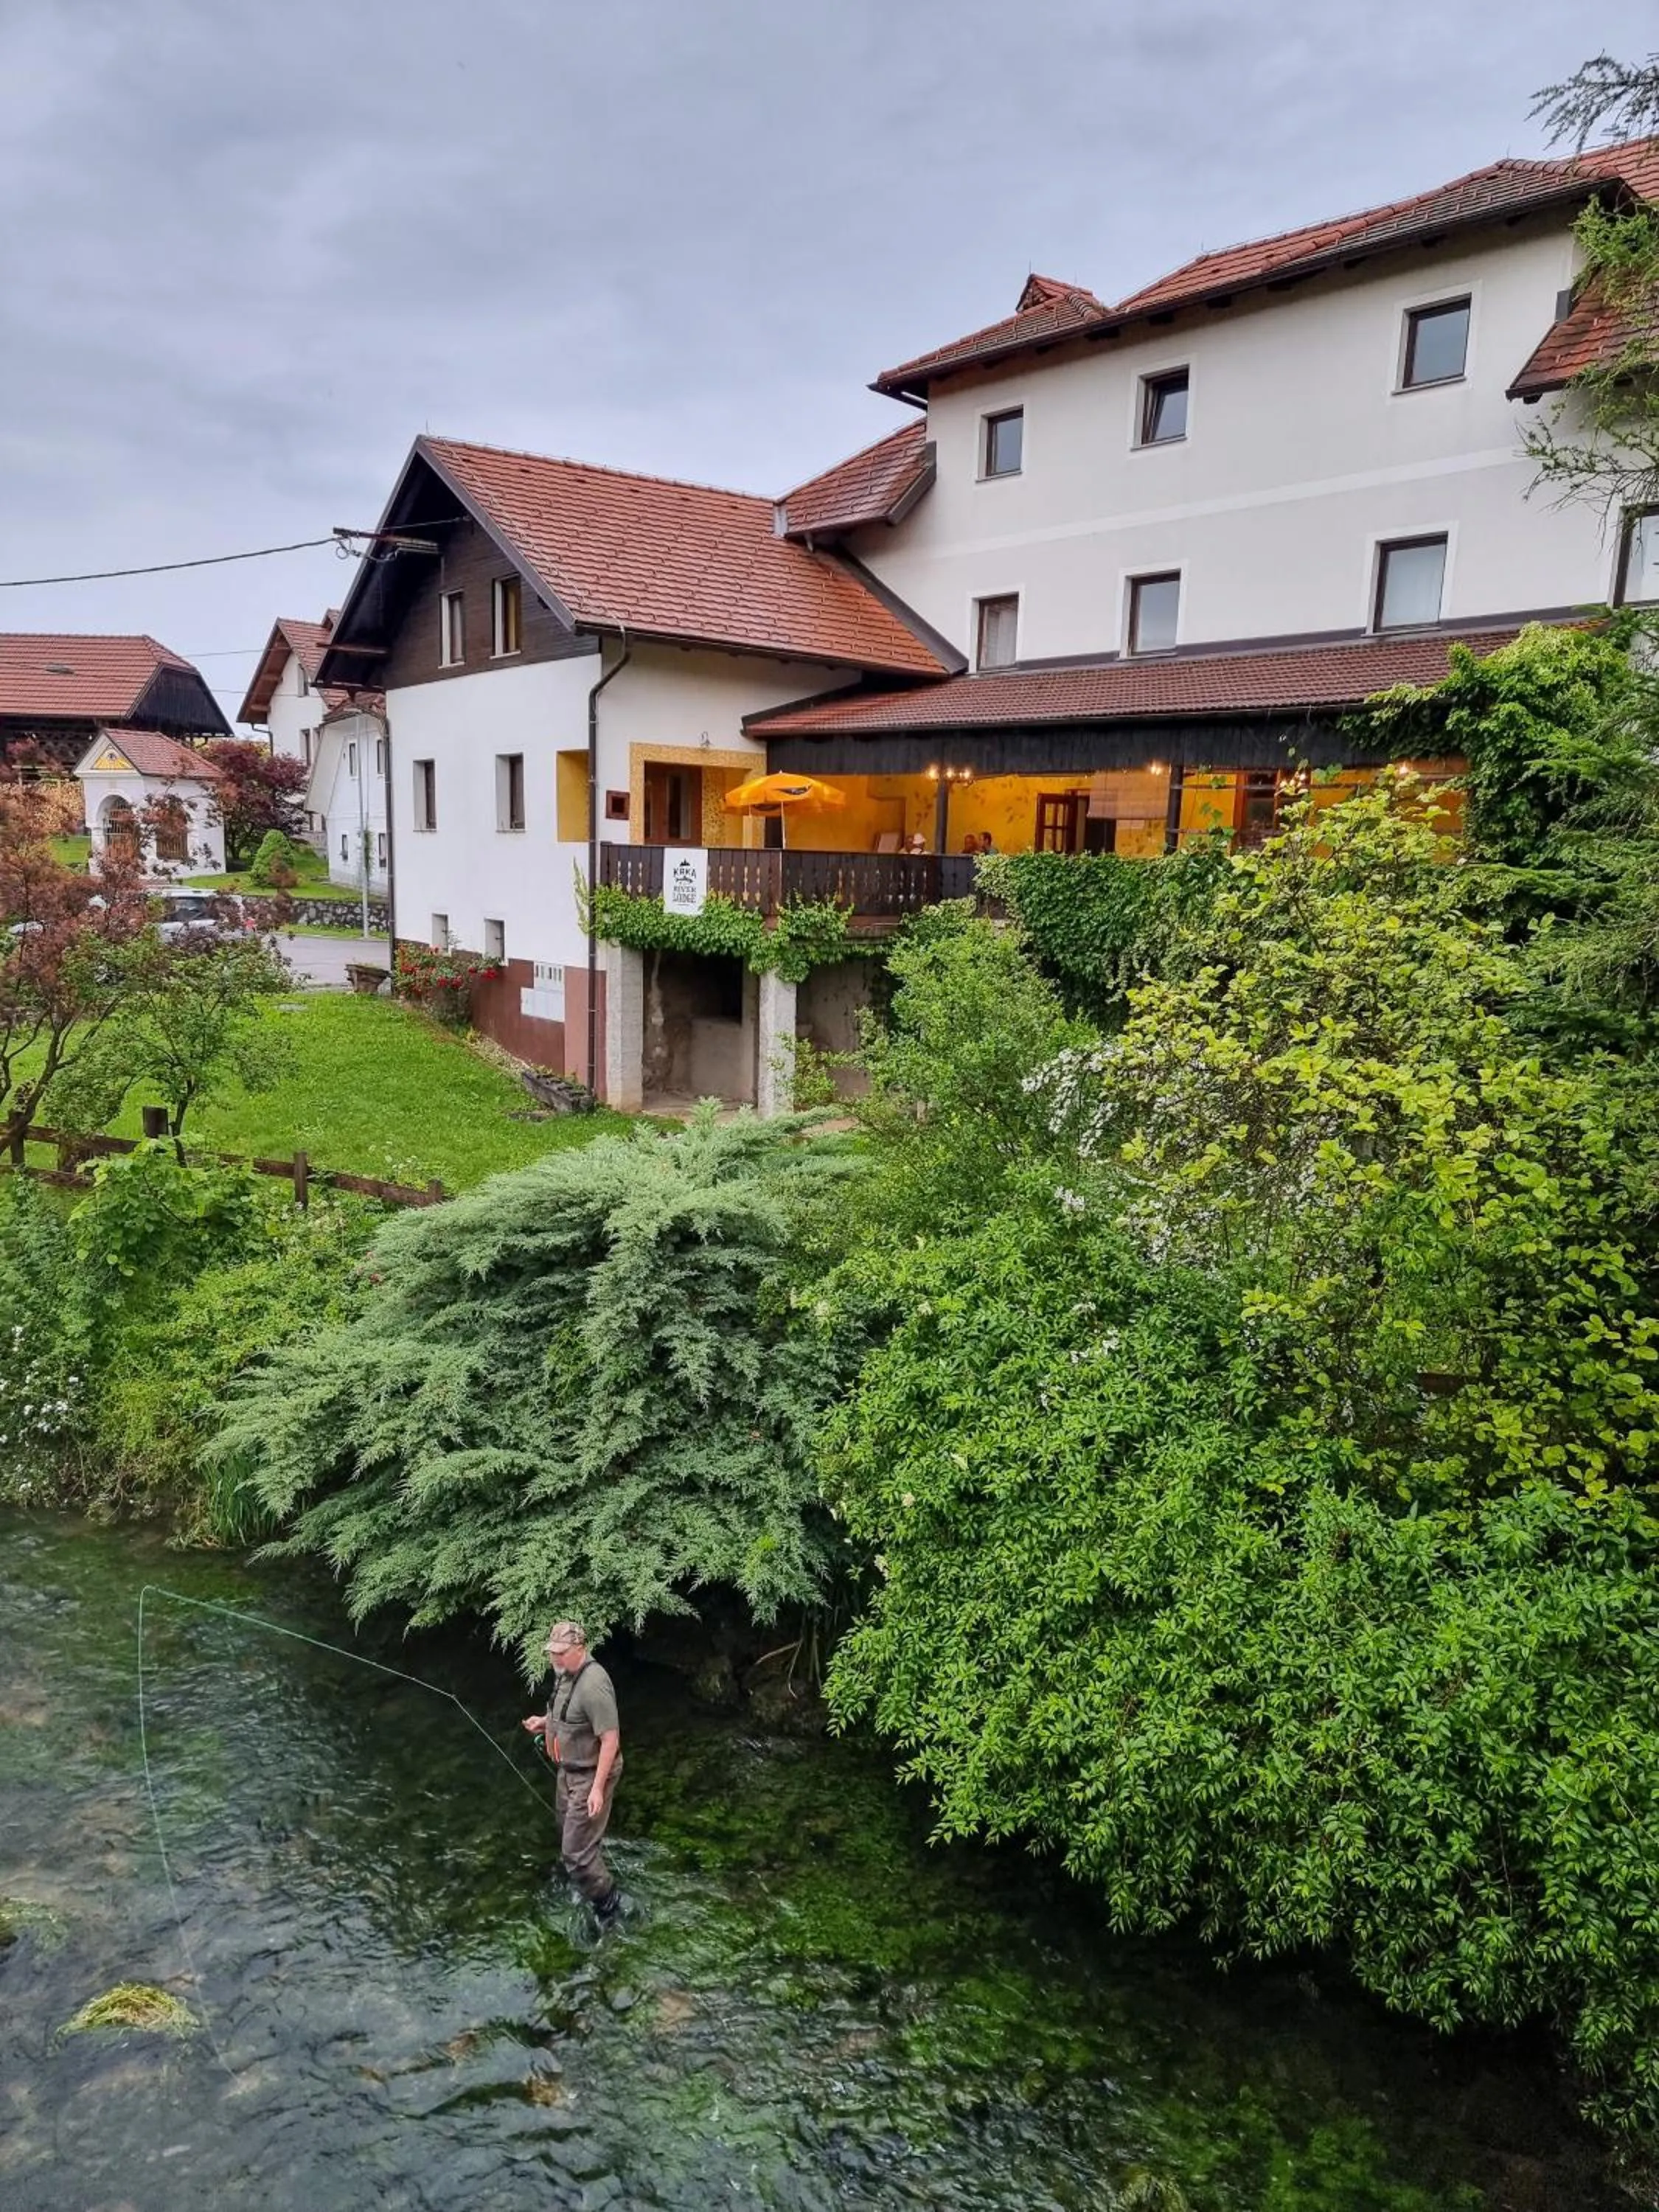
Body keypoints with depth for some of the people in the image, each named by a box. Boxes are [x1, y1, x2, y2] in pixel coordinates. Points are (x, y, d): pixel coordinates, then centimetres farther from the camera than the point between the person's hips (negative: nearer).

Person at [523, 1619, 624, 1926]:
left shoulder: (593, 1685, -31)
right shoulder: (565, 1673, -2)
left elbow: (610, 1739, -29)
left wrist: (598, 1788, -28)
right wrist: (545, 1721, 1)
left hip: (590, 1775, -10)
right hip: (569, 1769, 10)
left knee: (576, 1852, -5)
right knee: (567, 1829, 29)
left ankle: (607, 1902, 17)